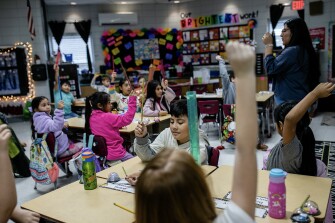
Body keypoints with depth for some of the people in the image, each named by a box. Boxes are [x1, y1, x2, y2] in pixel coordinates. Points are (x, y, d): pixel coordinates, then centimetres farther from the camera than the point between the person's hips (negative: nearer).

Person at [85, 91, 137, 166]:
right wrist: (132, 100, -28)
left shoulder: (91, 117, -1)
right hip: (114, 154, -7)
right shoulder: (107, 117, -23)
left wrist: (117, 126, 2)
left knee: (128, 153, 28)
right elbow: (127, 119, -26)